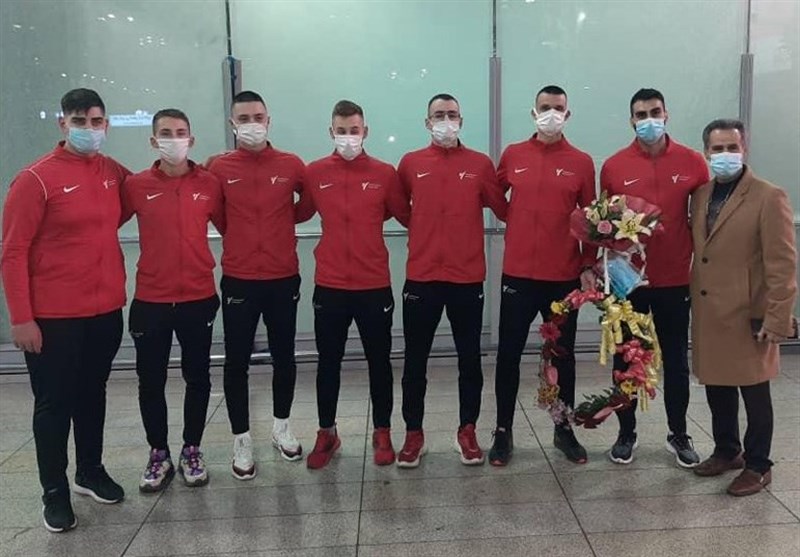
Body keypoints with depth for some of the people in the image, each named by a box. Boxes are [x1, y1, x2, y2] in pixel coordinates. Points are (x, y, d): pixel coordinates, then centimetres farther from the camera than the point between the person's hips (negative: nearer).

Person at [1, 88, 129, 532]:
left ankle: (90, 472, 36)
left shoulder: (114, 173, 4)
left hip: (106, 311, 5)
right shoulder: (36, 179, -12)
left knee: (93, 395, 18)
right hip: (54, 317, -5)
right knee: (54, 404, 7)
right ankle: (55, 492, 22)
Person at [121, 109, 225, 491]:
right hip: (150, 300, 0)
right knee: (151, 381, 8)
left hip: (199, 298, 0)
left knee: (197, 378, 10)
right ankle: (158, 455, 25)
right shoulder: (136, 186, -3)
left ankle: (192, 451, 27)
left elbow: (228, 227, 8)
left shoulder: (210, 183, -1)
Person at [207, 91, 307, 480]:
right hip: (238, 281, -1)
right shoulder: (219, 168, -3)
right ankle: (242, 441, 19)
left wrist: (281, 225, 8)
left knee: (284, 357, 12)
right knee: (237, 362, 5)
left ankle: (281, 427, 32)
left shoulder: (291, 165, -1)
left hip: (284, 279, 1)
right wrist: (241, 236, 5)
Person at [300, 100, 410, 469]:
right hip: (329, 286, 1)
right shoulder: (314, 173, 0)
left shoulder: (384, 173, -2)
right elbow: (299, 214, 11)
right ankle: (327, 433, 28)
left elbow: (406, 216, 5)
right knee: (328, 362, 12)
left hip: (374, 286, -1)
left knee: (379, 361, 10)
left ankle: (382, 433, 26)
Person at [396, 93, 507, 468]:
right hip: (421, 277, 0)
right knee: (415, 360, 7)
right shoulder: (410, 164, 3)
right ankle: (414, 433, 22)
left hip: (468, 278, 0)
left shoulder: (480, 164, 2)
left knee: (470, 359, 9)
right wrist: (424, 230, 3)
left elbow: (503, 210, 5)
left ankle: (467, 431, 25)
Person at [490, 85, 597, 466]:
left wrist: (588, 266, -2)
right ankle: (503, 432, 17)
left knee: (564, 355, 11)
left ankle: (564, 430, 26)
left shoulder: (581, 162, 1)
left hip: (565, 276, 0)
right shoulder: (512, 155, 3)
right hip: (517, 274, 0)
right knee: (509, 354, 4)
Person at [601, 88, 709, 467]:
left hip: (675, 280, 0)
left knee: (676, 360, 12)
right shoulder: (613, 166, -3)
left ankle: (678, 435, 28)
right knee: (625, 360, 10)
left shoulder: (692, 162, -2)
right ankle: (626, 433, 25)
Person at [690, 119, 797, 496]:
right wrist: (691, 301, 7)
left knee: (754, 395, 7)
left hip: (748, 317, -6)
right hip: (708, 315, 6)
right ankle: (726, 451, 34)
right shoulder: (700, 195, 9)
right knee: (717, 389, 16)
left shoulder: (769, 197, -10)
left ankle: (758, 467, 21)